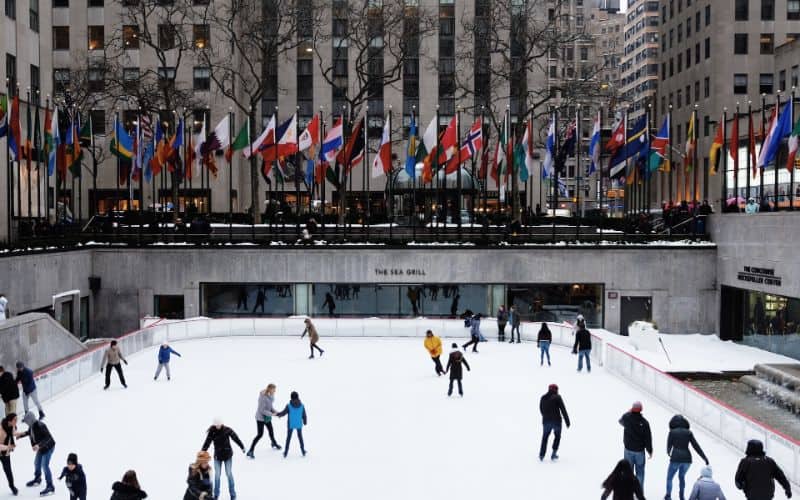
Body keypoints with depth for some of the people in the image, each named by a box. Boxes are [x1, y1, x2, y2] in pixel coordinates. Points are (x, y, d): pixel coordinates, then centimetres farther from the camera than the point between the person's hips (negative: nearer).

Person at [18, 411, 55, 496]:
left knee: (45, 465, -10)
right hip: (41, 447, 9)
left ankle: (50, 486, -2)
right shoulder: (31, 425, -6)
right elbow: (29, 432, 17)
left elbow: (48, 438, -35)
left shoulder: (40, 426, -32)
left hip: (48, 446, -9)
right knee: (37, 463, 23)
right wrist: (21, 434, 6)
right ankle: (37, 479, 49)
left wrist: (39, 445, -46)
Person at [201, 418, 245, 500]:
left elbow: (236, 438, -4)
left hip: (228, 455, -1)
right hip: (217, 456, 1)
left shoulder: (227, 430, -11)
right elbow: (207, 443, -10)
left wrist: (242, 447, 1)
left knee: (229, 474, 3)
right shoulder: (212, 432, -10)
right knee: (217, 475, 3)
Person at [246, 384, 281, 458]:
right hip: (261, 417, -8)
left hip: (267, 417, 8)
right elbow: (262, 410, -27)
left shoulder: (270, 395, -3)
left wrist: (275, 412, -7)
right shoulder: (263, 397, -29)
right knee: (260, 434, -8)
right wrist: (272, 414, -24)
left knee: (271, 431, 23)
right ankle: (250, 451, 0)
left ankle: (274, 444, 49)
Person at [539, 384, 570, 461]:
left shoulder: (543, 398, 7)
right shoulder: (557, 397, -7)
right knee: (557, 436, 20)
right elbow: (563, 410, -11)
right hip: (556, 421, -3)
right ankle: (554, 454, 12)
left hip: (546, 421, 3)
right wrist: (567, 421, -8)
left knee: (545, 437, 19)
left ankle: (541, 455, 12)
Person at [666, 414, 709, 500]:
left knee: (669, 477, 17)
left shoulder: (672, 432, 2)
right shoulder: (688, 432, 8)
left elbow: (669, 446, 3)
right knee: (682, 476, 27)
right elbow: (696, 446, 4)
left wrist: (669, 453, 25)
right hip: (687, 458, 3)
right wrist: (705, 458, 7)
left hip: (676, 458, -3)